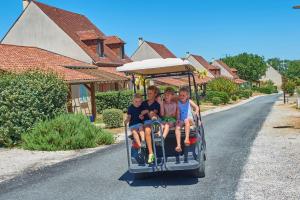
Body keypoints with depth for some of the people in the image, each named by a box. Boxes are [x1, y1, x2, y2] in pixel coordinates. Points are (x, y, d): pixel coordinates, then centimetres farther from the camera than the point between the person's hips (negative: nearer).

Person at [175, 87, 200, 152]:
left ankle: (187, 138, -43)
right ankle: (178, 146, -36)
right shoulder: (177, 103, 6)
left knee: (186, 120, -36)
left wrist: (196, 112, -13)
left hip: (189, 120, -1)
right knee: (177, 127, -28)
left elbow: (197, 107, 9)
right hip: (180, 121, 2)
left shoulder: (189, 102, 6)